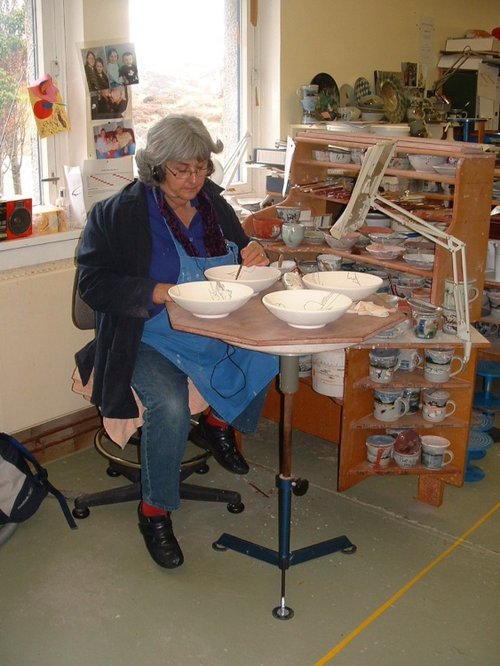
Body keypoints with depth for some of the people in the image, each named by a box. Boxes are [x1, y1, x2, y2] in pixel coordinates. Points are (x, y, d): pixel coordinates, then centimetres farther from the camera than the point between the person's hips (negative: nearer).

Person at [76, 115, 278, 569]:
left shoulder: (214, 203, 7)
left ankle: (219, 422, 11)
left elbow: (239, 253, 19)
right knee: (170, 408, -30)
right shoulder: (119, 214, -8)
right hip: (152, 339, -5)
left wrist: (253, 256, -7)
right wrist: (157, 292, -25)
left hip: (218, 328, 6)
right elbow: (93, 283, -11)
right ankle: (155, 511, -4)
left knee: (273, 355, -18)